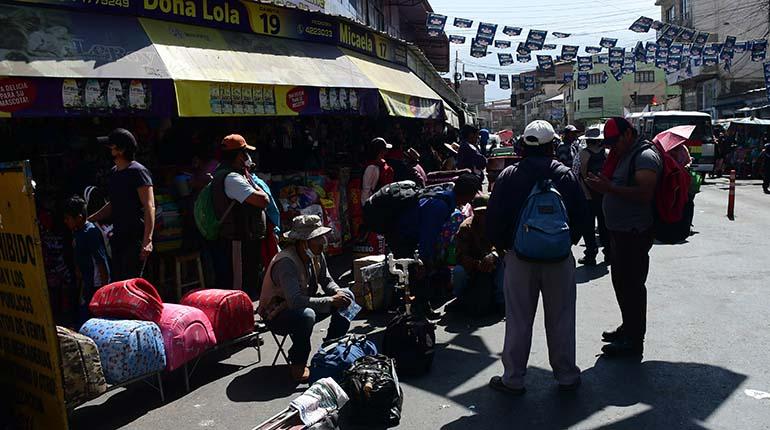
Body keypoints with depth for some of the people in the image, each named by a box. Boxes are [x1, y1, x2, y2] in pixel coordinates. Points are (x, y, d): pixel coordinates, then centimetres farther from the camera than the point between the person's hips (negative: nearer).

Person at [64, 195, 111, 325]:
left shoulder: (91, 233, -21)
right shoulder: (77, 232, 6)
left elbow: (101, 262, -22)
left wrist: (105, 287, -20)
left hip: (97, 284, -9)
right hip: (85, 283, 9)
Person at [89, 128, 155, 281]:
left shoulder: (138, 171, -11)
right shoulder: (114, 172, 16)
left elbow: (149, 207, -18)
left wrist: (147, 240, -25)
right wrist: (88, 219, 24)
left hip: (136, 238, -9)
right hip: (118, 238, 9)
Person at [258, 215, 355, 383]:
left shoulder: (317, 255, -6)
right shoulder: (285, 262, -31)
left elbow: (326, 280, 5)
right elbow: (295, 301, -39)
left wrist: (338, 292, -19)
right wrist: (331, 301, -35)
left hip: (304, 306, 8)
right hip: (276, 315, -8)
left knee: (347, 296, -4)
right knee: (306, 315, -40)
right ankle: (298, 364, -16)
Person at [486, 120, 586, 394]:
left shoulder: (509, 176, -6)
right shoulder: (566, 175, -4)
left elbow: (493, 217, -5)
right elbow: (581, 215, 0)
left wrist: (502, 245, 9)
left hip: (519, 257, 0)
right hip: (559, 258, 1)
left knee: (518, 320, 8)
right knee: (561, 319, 13)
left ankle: (513, 379, 17)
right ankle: (566, 376, 25)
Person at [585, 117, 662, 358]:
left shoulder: (645, 156, -15)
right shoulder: (623, 155, 16)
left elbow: (645, 194, -27)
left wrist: (609, 187, -28)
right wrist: (602, 186, 9)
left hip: (634, 233, -10)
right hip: (619, 231, 10)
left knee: (631, 285, -2)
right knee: (621, 282, 18)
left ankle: (634, 341, 8)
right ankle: (628, 328, 33)